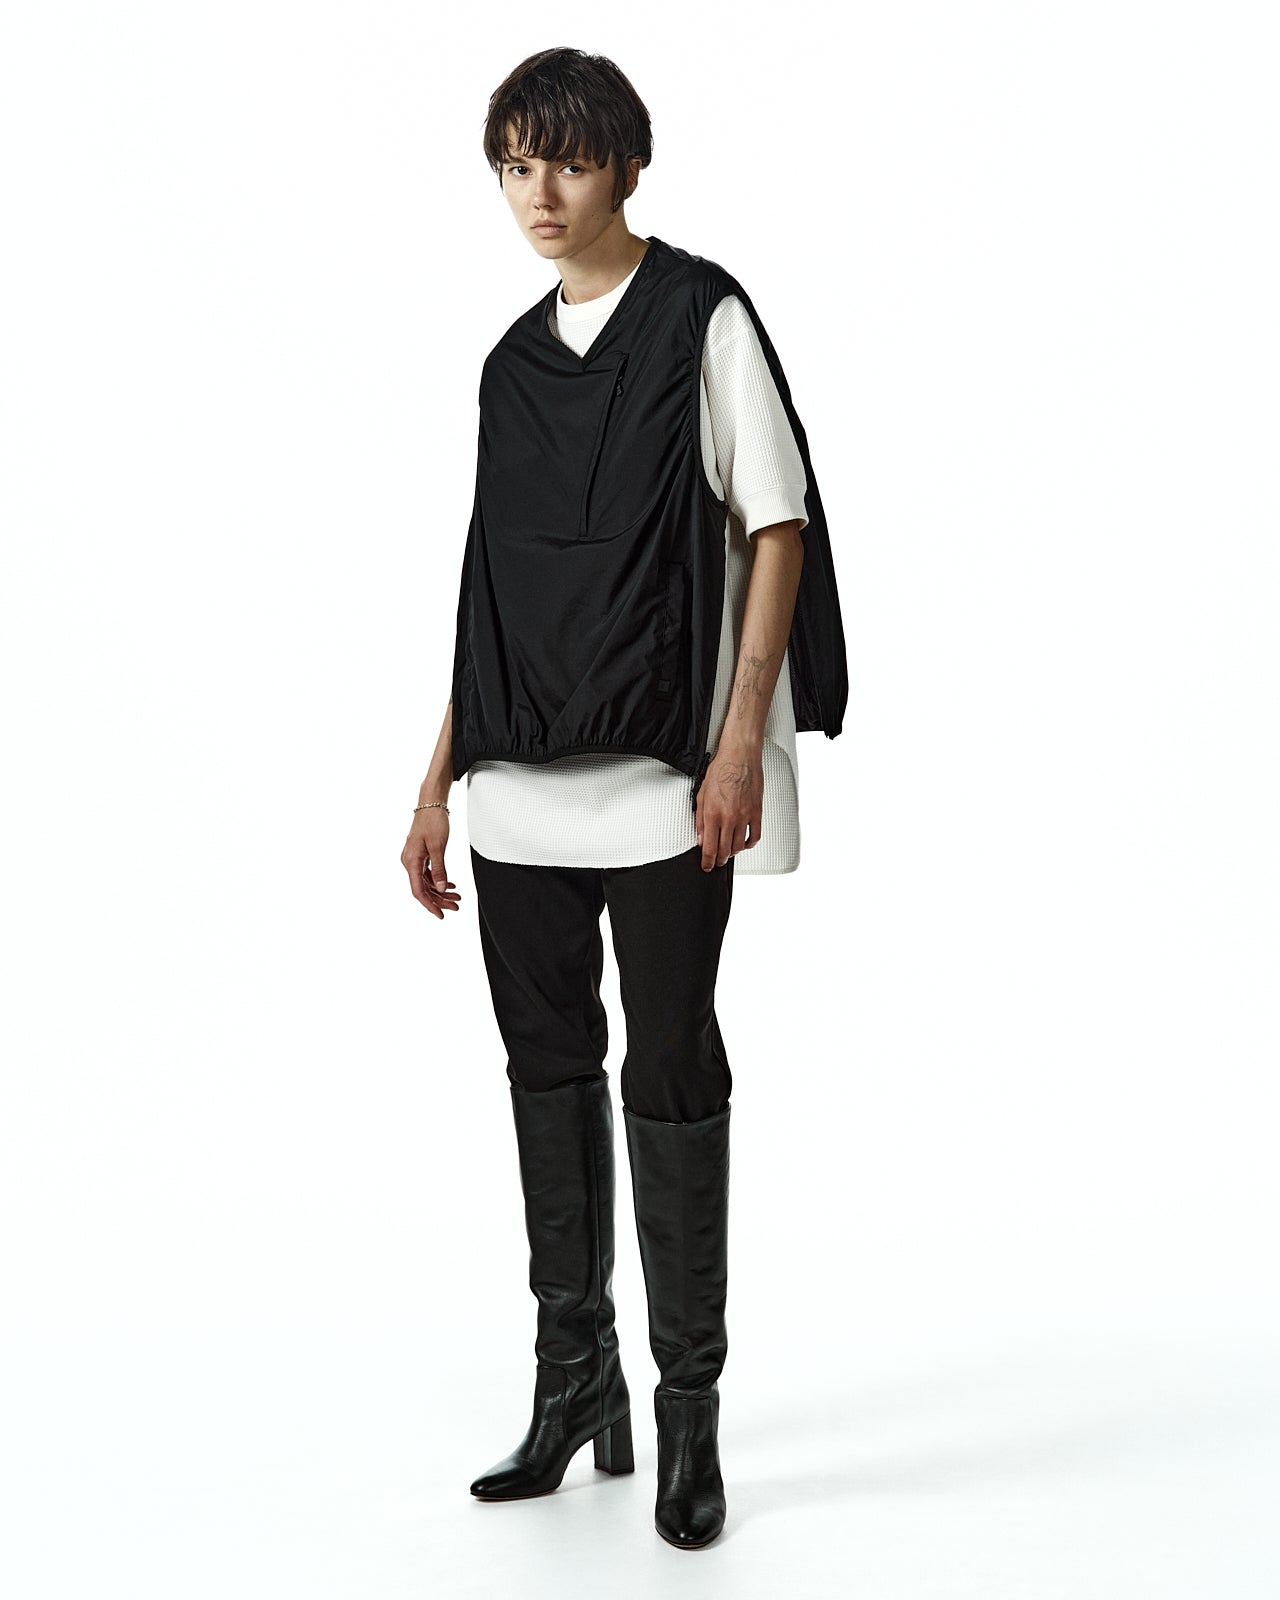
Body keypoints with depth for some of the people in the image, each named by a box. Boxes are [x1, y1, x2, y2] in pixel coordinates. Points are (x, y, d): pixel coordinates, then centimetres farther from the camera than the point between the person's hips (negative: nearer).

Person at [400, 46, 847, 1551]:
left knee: (671, 1073, -2)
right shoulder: (513, 361, 16)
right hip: (524, 789, 6)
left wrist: (741, 741, -14)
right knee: (547, 1064, 10)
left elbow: (776, 529, -5)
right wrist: (441, 780, 15)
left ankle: (688, 1406, 10)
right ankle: (573, 1379, 23)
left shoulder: (701, 318, 0)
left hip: (664, 775, -6)